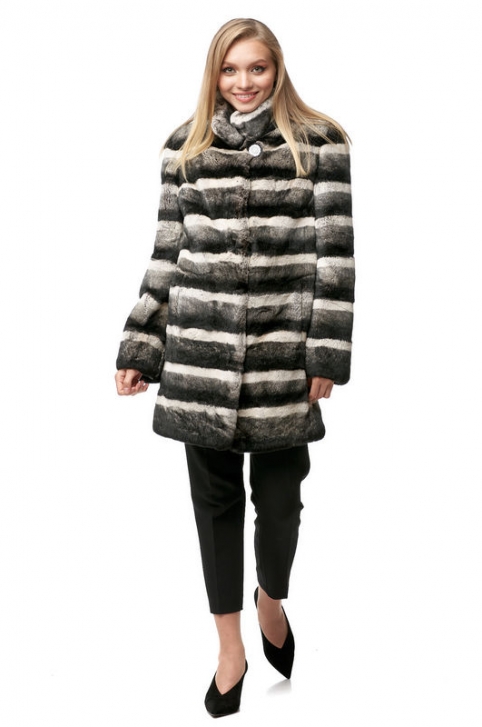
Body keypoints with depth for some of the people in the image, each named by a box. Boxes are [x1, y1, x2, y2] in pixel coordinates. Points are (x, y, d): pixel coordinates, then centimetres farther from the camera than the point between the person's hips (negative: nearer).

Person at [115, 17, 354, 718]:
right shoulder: (186, 146, 9)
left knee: (279, 497, 5)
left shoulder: (319, 144, 2)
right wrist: (138, 350, 7)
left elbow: (335, 253, -2)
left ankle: (272, 599, 39)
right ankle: (230, 647, 27)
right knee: (215, 497, 9)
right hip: (201, 355, 2)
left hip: (283, 354, -2)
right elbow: (167, 253, 10)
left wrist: (328, 356, -7)